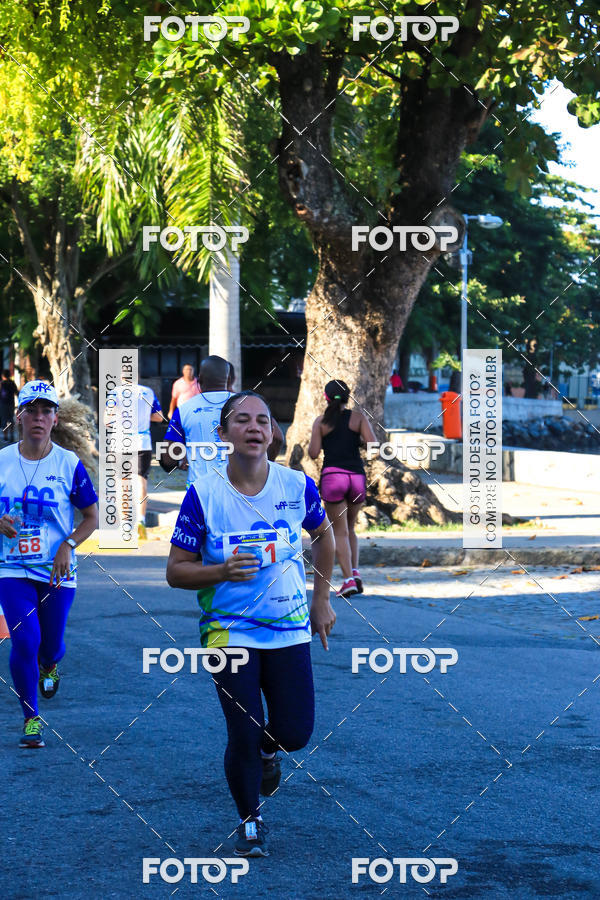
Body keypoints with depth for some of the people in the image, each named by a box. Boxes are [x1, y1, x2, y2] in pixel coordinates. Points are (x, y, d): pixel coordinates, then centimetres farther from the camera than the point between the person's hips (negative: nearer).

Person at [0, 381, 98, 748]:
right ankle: (31, 718, 5)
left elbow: (92, 517, 2)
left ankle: (49, 666, 47)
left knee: (51, 645, 8)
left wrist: (68, 545, -13)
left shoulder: (69, 464, -4)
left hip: (58, 571, 0)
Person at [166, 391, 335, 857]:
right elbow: (176, 570, -5)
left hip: (289, 629, 2)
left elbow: (323, 535, 16)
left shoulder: (298, 485, -5)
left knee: (295, 734, -3)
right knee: (243, 738, -6)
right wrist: (223, 571, -23)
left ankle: (267, 748, 36)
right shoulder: (203, 495, -11)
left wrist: (321, 599, 14)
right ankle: (250, 821, 21)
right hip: (229, 630, -2)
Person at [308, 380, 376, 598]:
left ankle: (348, 580, -11)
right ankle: (355, 571, 6)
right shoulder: (358, 416, 5)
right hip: (357, 476, 2)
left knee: (340, 531, 1)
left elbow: (313, 453, -1)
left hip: (332, 475, -2)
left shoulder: (321, 422, 3)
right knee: (350, 528, 20)